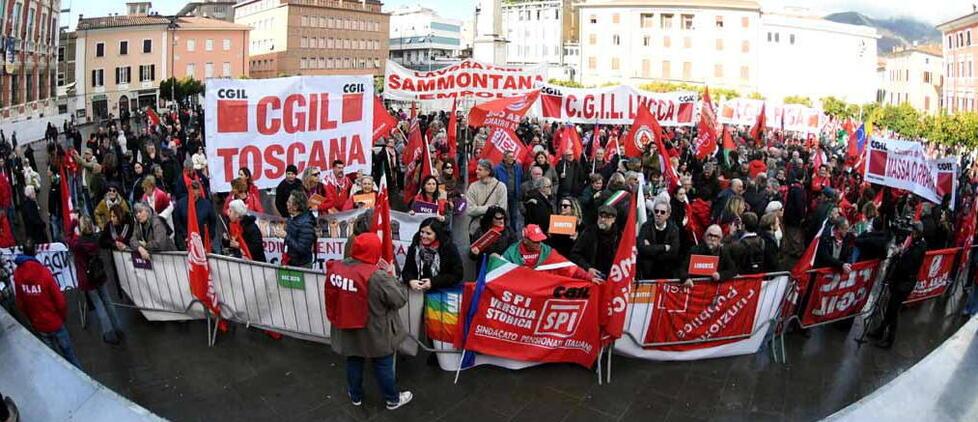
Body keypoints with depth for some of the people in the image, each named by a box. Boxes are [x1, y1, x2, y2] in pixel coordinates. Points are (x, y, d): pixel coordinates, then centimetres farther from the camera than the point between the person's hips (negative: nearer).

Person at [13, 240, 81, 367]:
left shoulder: (17, 274, -11)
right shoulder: (44, 272, -24)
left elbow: (19, 302, 0)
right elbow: (59, 299, -18)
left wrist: (31, 318, 16)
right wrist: (64, 316, 1)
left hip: (37, 324, 4)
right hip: (54, 321, -4)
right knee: (68, 351, 11)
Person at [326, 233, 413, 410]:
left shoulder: (335, 268, -12)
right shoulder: (377, 276, -30)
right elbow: (400, 300, -21)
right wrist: (392, 278, -4)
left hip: (346, 330, 5)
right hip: (373, 333, -5)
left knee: (353, 362, 26)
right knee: (383, 365, 16)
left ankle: (355, 396, 46)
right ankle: (393, 399, 35)